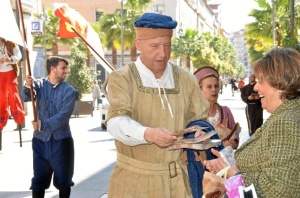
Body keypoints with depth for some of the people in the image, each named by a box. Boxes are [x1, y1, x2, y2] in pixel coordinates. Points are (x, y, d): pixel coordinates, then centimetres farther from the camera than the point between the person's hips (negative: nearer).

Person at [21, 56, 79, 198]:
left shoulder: (69, 90, -4)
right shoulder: (39, 84, 0)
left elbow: (63, 116, -15)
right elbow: (26, 97, -18)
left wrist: (43, 125, -24)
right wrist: (28, 87, -39)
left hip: (61, 140, -1)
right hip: (40, 140, 1)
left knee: (63, 179, 8)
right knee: (39, 179, 7)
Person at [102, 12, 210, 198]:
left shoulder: (186, 80, 5)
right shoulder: (121, 79, -7)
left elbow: (199, 119, 12)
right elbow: (116, 122, -21)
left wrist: (199, 132, -11)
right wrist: (148, 134, -39)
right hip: (134, 179, -3)